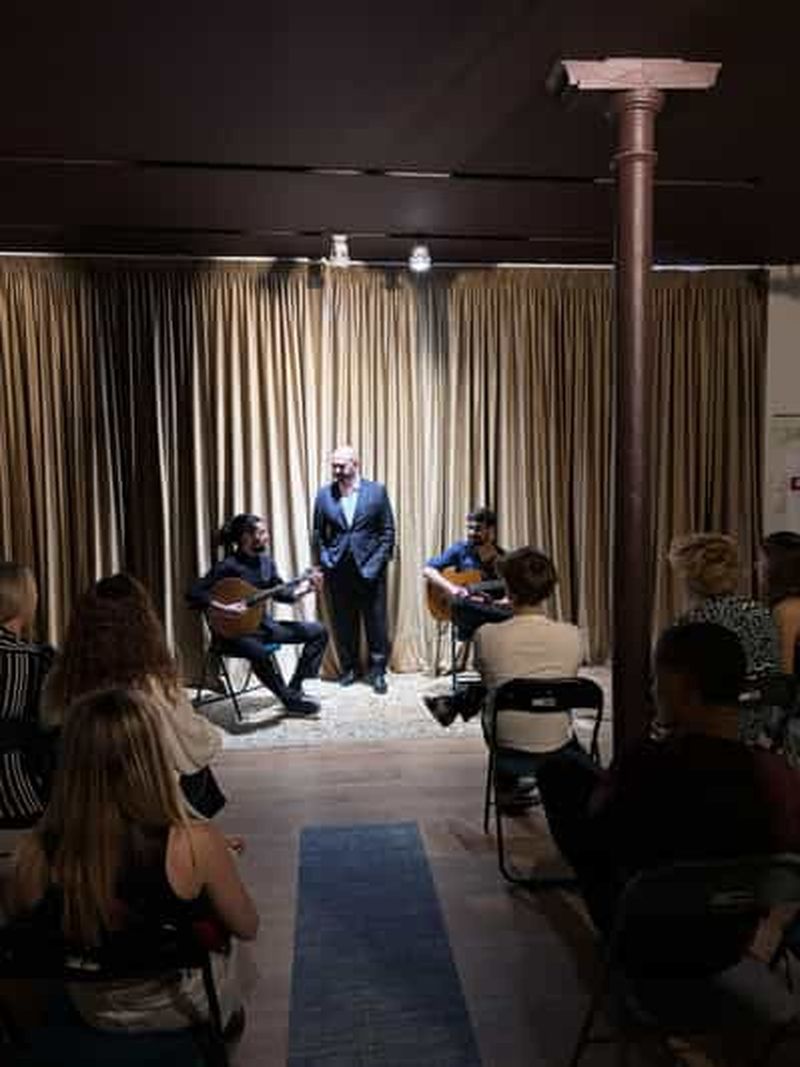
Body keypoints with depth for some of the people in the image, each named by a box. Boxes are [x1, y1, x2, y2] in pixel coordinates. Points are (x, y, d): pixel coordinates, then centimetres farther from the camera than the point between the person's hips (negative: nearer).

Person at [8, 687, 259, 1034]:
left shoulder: (33, 853, -26)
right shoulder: (195, 844, -35)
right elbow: (247, 927, -17)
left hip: (94, 1009, 3)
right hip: (182, 1005, -2)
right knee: (225, 930, 29)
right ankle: (227, 1020, 51)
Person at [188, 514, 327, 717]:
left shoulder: (266, 561, 6)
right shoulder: (228, 566, -16)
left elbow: (281, 594, 11)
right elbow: (194, 593, -22)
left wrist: (305, 587, -5)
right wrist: (224, 608, -30)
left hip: (264, 624, 8)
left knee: (318, 631, 2)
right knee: (263, 654, -40)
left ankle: (294, 688, 4)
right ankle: (291, 700, -15)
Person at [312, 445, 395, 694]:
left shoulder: (377, 491, 0)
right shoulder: (324, 494, 5)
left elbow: (387, 531, 0)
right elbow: (317, 534, 9)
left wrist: (376, 564, -7)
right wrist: (324, 561, 0)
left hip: (369, 569, -1)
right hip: (338, 571, 2)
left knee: (376, 622, 4)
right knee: (343, 624, 8)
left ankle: (377, 671, 17)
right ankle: (348, 668, 24)